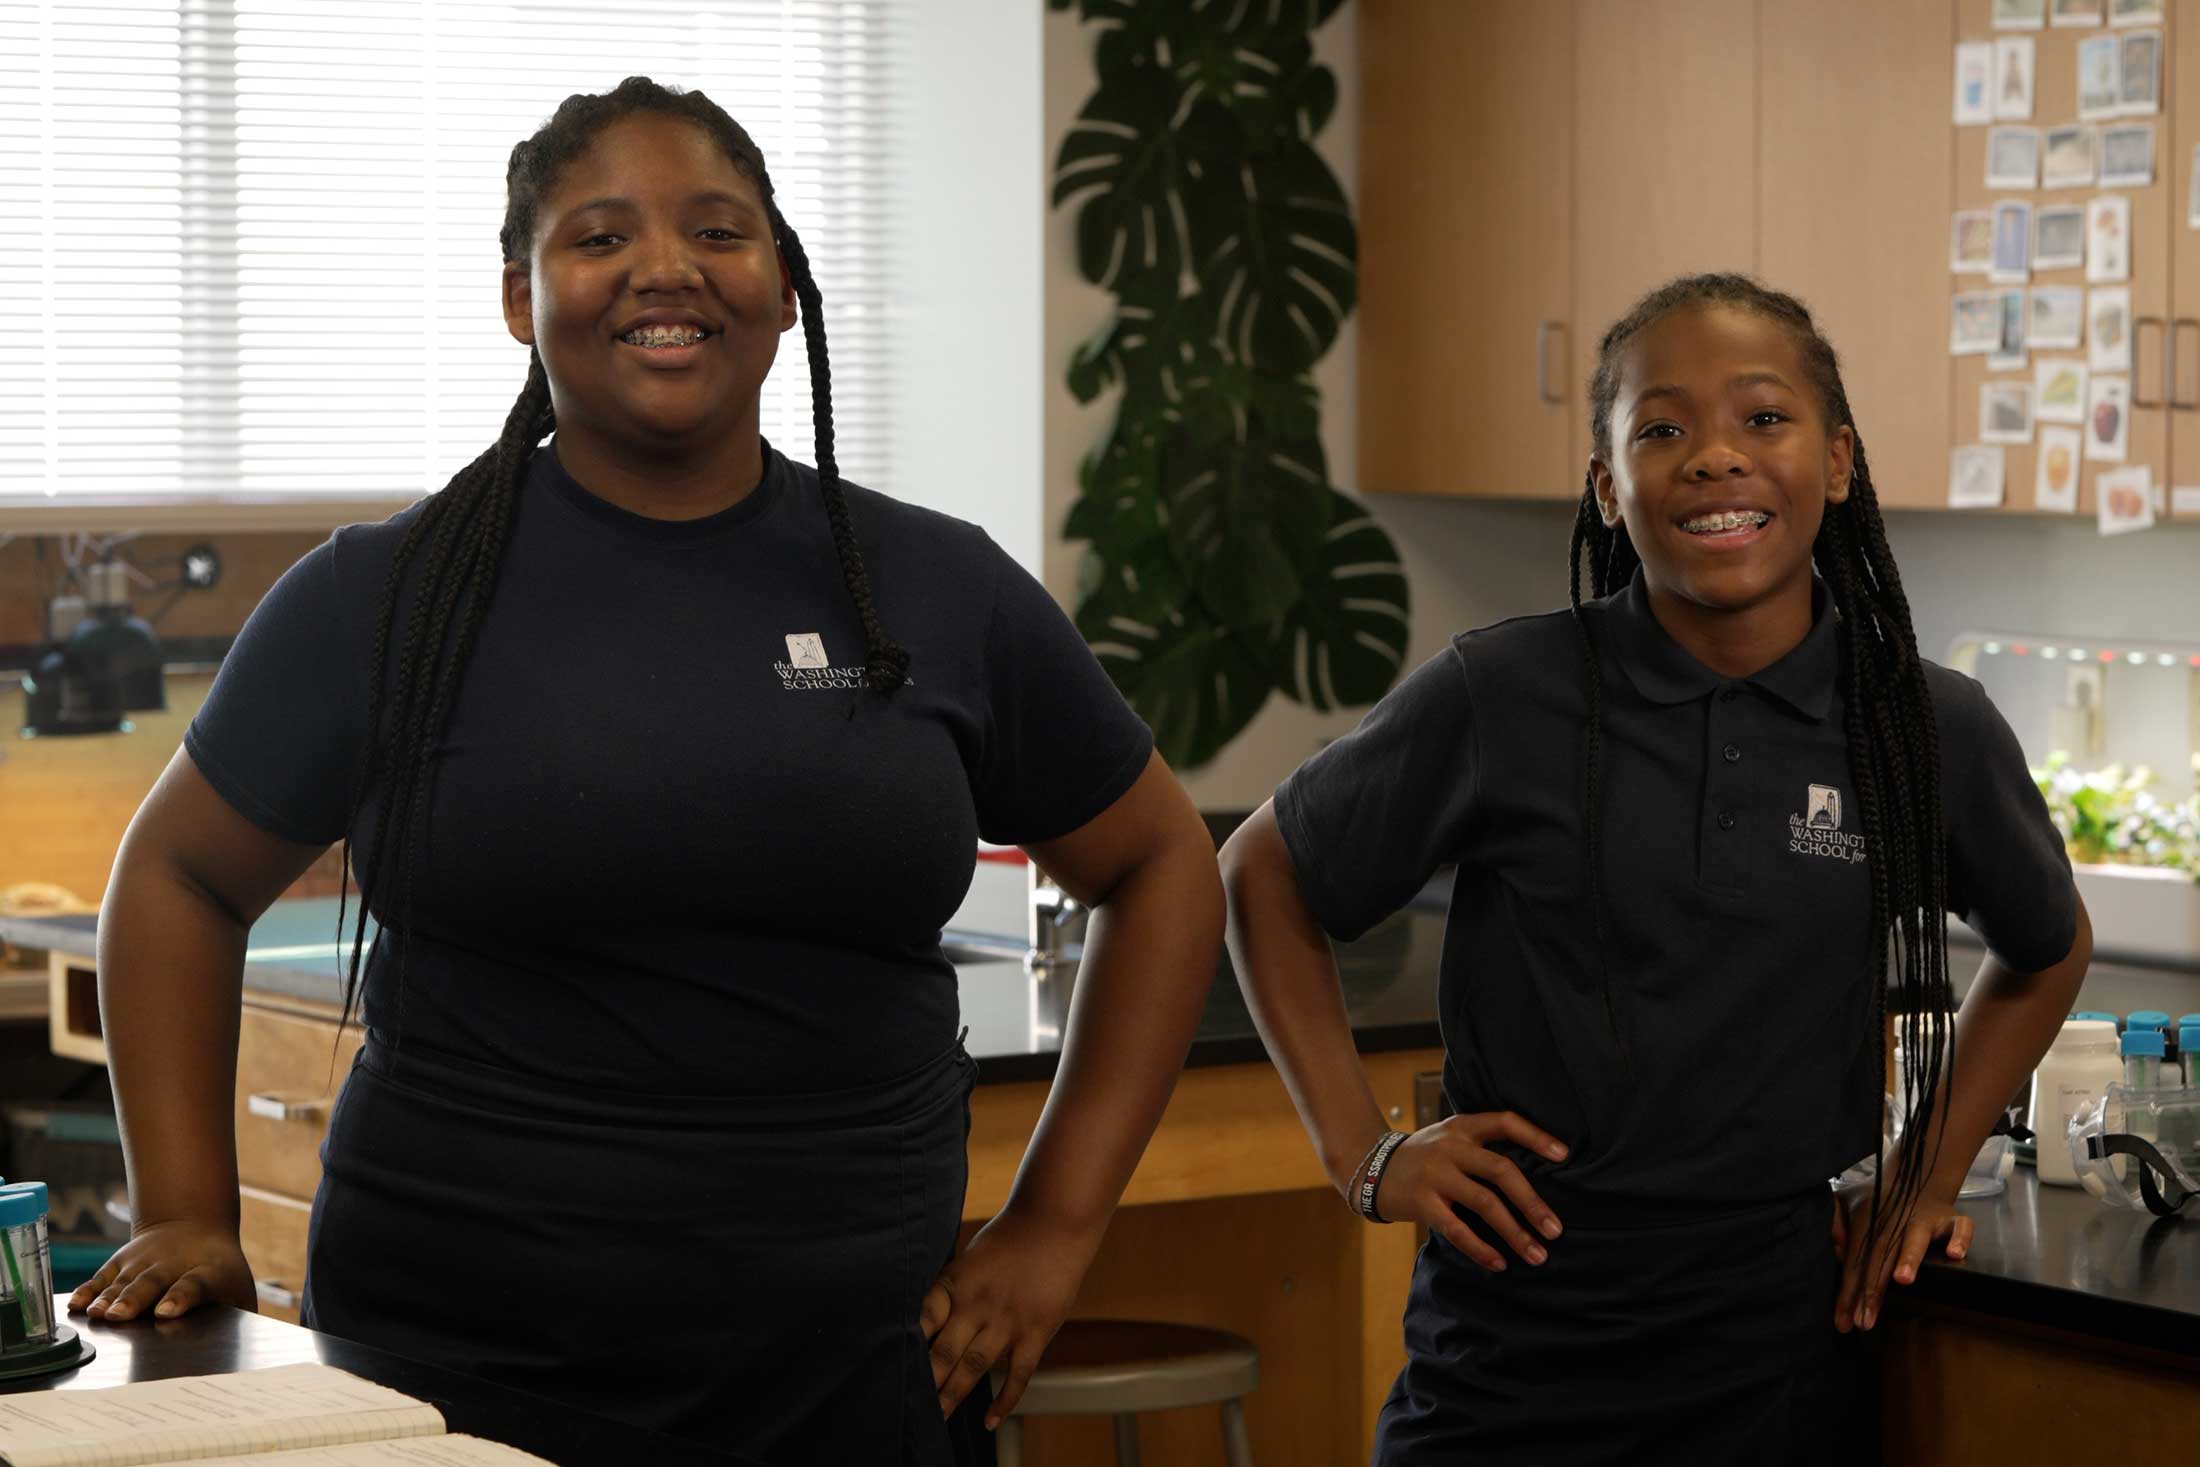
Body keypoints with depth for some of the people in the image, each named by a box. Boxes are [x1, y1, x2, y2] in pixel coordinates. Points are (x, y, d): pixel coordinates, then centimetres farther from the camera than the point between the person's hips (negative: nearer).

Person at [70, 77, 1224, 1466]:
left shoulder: (944, 593, 4)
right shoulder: (382, 598, 0)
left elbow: (1163, 867, 13)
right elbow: (182, 878, 11)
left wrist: (1056, 1224, 6)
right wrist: (189, 1219, 1)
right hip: (446, 1355, -1)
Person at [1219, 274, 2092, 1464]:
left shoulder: (1931, 733, 0)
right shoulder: (1497, 700, -7)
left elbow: (2048, 950, 20)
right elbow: (1262, 877, 7)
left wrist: (1929, 1173, 10)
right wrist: (1363, 1154, 1)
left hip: (1780, 1365, 2)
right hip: (1507, 1360, -1)